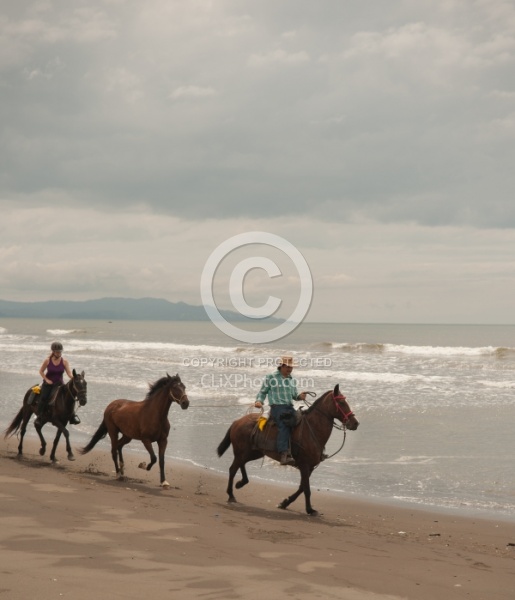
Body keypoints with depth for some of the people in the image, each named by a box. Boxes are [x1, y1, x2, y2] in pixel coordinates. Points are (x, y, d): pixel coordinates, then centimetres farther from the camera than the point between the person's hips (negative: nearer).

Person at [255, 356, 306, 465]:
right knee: (283, 427, -29)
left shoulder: (292, 380, 21)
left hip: (290, 408, 7)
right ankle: (284, 455, -43)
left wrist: (300, 396, 5)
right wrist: (259, 401, -8)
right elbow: (263, 392, 11)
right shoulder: (270, 378, 5)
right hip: (277, 407, -7)